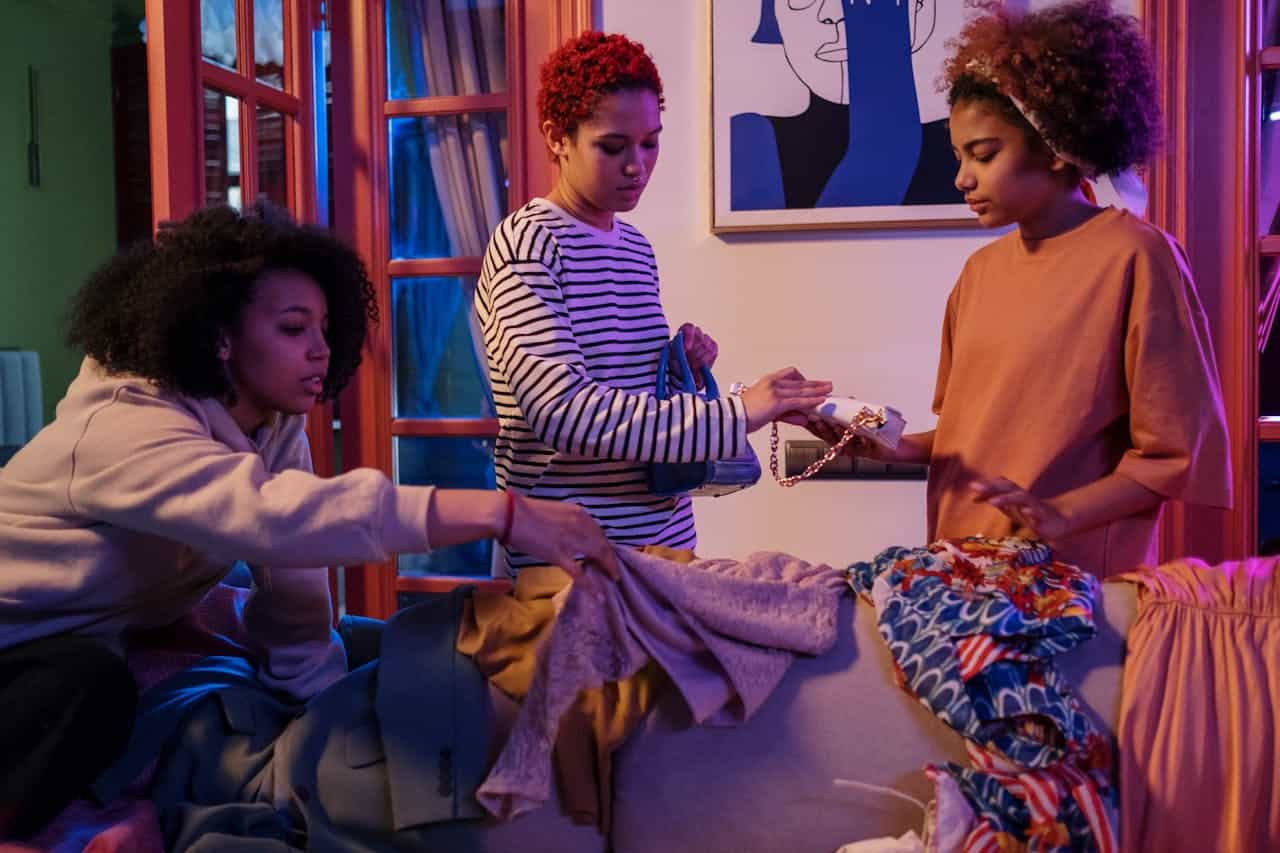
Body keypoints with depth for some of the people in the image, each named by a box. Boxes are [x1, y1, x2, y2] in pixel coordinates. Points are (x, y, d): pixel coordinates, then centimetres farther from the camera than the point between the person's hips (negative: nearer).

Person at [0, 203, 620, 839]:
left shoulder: (277, 428, -7)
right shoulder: (126, 428, -32)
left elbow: (292, 601, -9)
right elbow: (275, 516, -51)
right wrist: (498, 512, -57)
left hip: (111, 642, 8)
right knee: (93, 691, -36)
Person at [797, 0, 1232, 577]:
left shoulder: (1134, 256, -10)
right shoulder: (981, 270, 7)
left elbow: (1175, 451, -9)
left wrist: (1061, 516, -20)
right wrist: (905, 447, -2)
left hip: (1077, 578, -5)